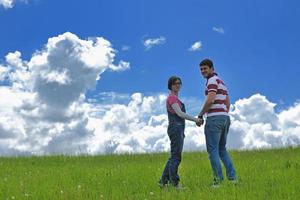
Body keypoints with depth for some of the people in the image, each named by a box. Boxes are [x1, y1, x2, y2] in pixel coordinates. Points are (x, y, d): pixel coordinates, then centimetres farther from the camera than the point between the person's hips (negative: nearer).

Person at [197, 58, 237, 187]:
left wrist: (200, 115, -10)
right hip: (225, 118, 10)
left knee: (212, 150, -5)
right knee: (222, 150, 16)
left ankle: (218, 180, -7)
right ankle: (232, 177, 9)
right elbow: (228, 103, 25)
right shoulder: (222, 83, 24)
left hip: (214, 118, -9)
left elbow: (210, 100, -19)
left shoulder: (212, 80, -6)